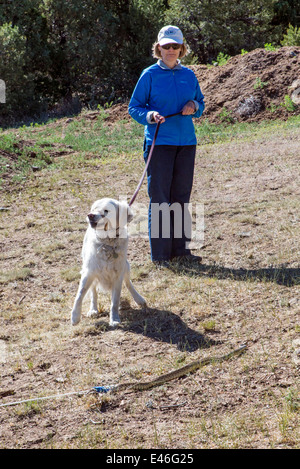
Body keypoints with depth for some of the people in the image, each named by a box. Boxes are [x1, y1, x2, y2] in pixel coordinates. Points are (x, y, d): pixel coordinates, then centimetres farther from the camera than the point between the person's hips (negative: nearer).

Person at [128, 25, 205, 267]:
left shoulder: (189, 75, 11)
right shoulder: (150, 75, -1)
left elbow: (200, 102, 21)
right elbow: (134, 107, 2)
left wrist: (194, 106, -2)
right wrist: (150, 116, -18)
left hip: (186, 142, 4)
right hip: (159, 142, -4)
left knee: (181, 196, 9)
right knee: (159, 198, -4)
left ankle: (180, 249, 18)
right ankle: (160, 254, 1)